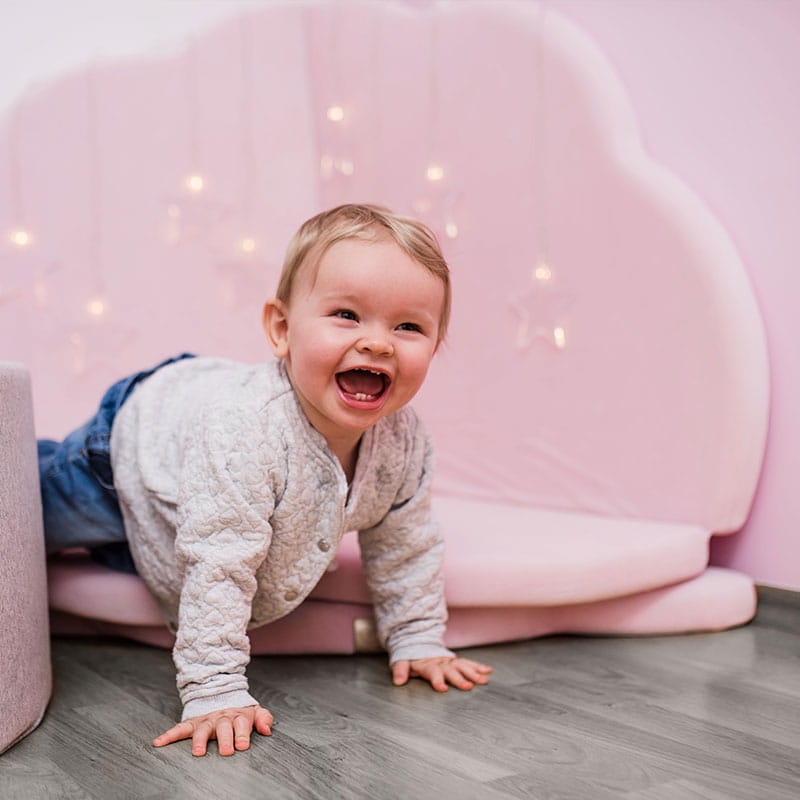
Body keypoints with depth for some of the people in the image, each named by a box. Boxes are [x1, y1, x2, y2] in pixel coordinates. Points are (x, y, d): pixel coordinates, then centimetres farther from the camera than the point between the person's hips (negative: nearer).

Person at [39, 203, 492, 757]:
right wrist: (215, 689, -42)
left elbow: (404, 545, -12)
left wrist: (418, 640, -8)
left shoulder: (405, 442, -29)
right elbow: (219, 566, -46)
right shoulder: (244, 432, -50)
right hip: (135, 436, -5)